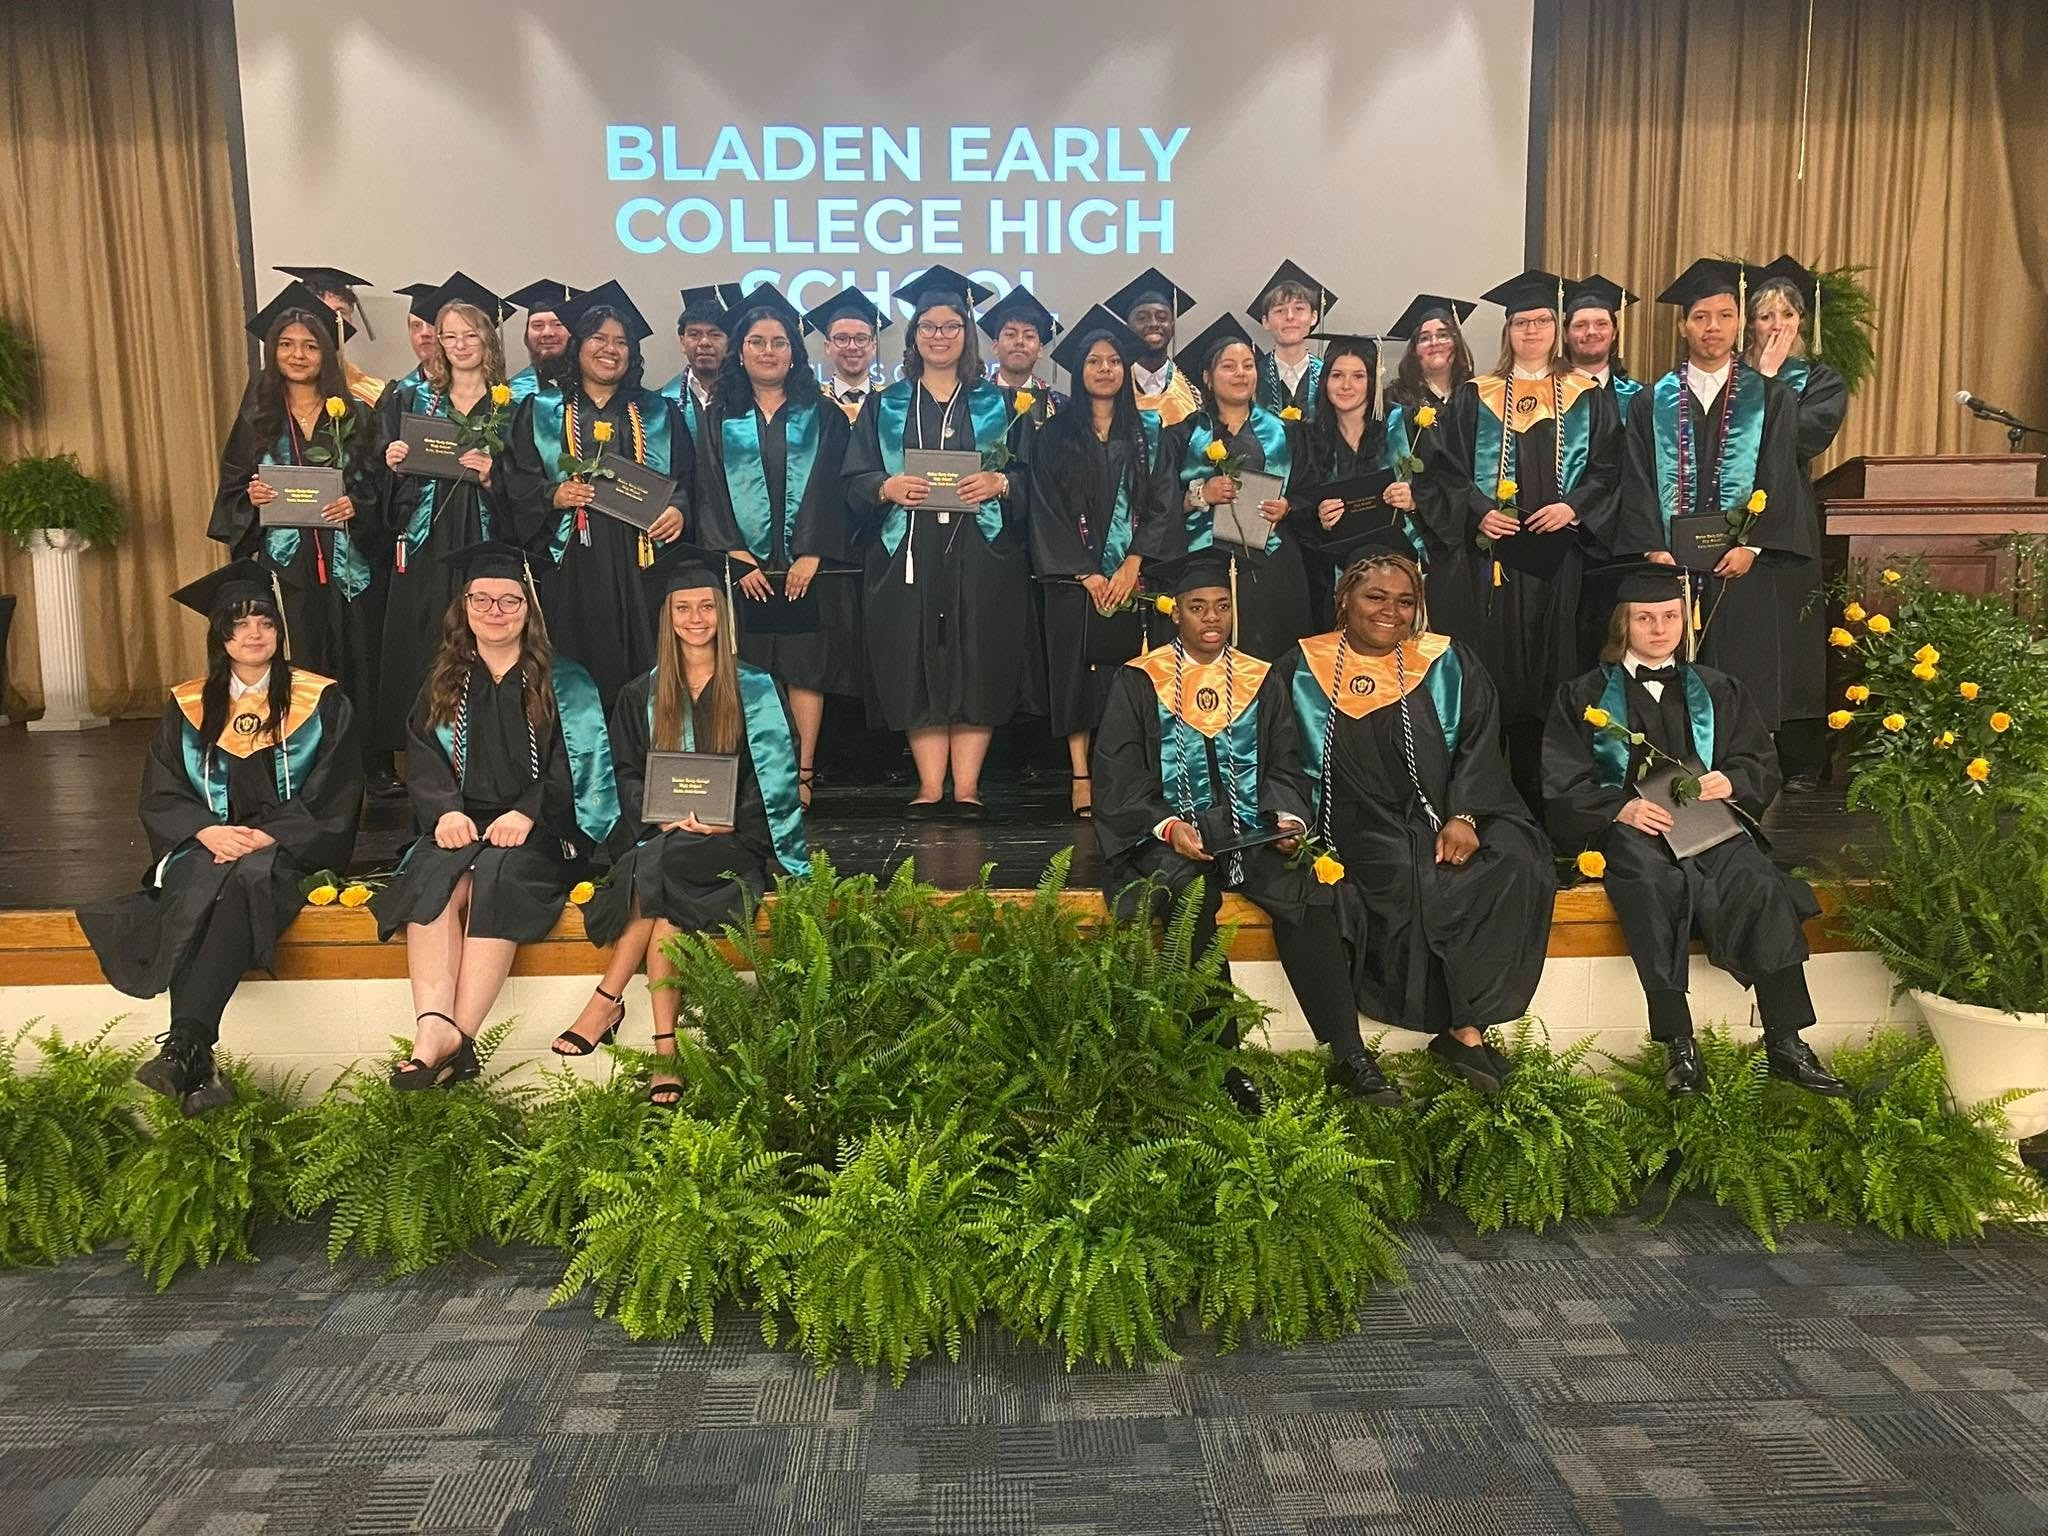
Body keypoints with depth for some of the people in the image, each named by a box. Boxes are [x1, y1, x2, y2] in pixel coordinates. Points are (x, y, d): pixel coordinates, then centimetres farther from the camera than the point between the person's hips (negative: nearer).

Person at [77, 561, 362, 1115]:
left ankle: (185, 1045, -44)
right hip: (206, 847, 2)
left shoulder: (322, 702, 6)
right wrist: (207, 831, -13)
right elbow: (159, 798, 9)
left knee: (245, 878, -36)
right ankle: (194, 1060, -42)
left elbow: (335, 798, 0)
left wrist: (268, 836, -15)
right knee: (199, 892, -33)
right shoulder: (188, 707, 14)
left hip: (290, 850, -2)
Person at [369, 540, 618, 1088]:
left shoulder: (564, 684, 10)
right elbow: (423, 762, 8)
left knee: (497, 873, -34)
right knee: (433, 873, -30)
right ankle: (434, 1026, -44)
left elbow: (579, 765, -2)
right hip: (463, 824, 3)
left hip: (541, 835, -2)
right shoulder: (443, 684, 18)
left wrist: (527, 814, -18)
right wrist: (446, 810, -13)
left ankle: (458, 1036, -39)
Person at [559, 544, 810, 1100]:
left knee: (657, 867, -33)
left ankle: (608, 1001, -27)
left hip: (735, 841, -2)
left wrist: (728, 822, -14)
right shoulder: (641, 695, 17)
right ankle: (664, 1050, -33)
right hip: (657, 836, 2)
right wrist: (661, 816, -9)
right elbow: (627, 775, 11)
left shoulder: (757, 691, 9)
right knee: (665, 904, -33)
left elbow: (774, 775, 2)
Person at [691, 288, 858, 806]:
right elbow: (710, 492, 5)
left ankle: (801, 776, 1)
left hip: (808, 564, 0)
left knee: (805, 670, -3)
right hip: (742, 565, 0)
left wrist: (811, 554, -10)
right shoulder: (719, 417, 12)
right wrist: (735, 556, -8)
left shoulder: (820, 415, 11)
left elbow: (830, 487, 2)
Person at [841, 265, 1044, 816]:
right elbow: (855, 478, 8)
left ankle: (966, 786, 0)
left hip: (981, 553, 0)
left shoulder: (995, 404, 13)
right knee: (917, 667, -3)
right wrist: (888, 487, -13)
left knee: (977, 664, -4)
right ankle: (929, 786, 1)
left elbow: (1030, 474, 7)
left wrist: (998, 482, -13)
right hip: (908, 553, 1)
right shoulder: (885, 406, 14)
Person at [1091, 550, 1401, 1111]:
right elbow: (1119, 778, -1)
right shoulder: (1138, 682, 5)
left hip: (1250, 832, 3)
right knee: (1190, 897, -34)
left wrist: (1288, 818, -8)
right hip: (1170, 834, -2)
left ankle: (1347, 1056, -21)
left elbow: (1284, 767, 12)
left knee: (1307, 892, -26)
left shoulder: (1261, 681, 14)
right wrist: (1168, 828, -16)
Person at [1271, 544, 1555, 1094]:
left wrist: (1464, 817, -14)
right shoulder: (1302, 670, 9)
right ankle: (1464, 1028, -19)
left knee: (1514, 862, -26)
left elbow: (1478, 747, 3)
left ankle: (1464, 1026, -21)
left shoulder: (1450, 665, 12)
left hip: (1442, 817, 2)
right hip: (1358, 828, -2)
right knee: (1413, 877, -32)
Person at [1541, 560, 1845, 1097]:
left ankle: (1785, 1044, -24)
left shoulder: (1716, 691, 22)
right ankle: (1678, 1047, -32)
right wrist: (1620, 808, -15)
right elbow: (1564, 783, 3)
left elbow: (1762, 764, 16)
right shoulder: (1585, 696, 14)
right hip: (1627, 827, -2)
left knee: (1762, 888, -28)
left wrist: (1728, 781, -8)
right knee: (1654, 888, -36)